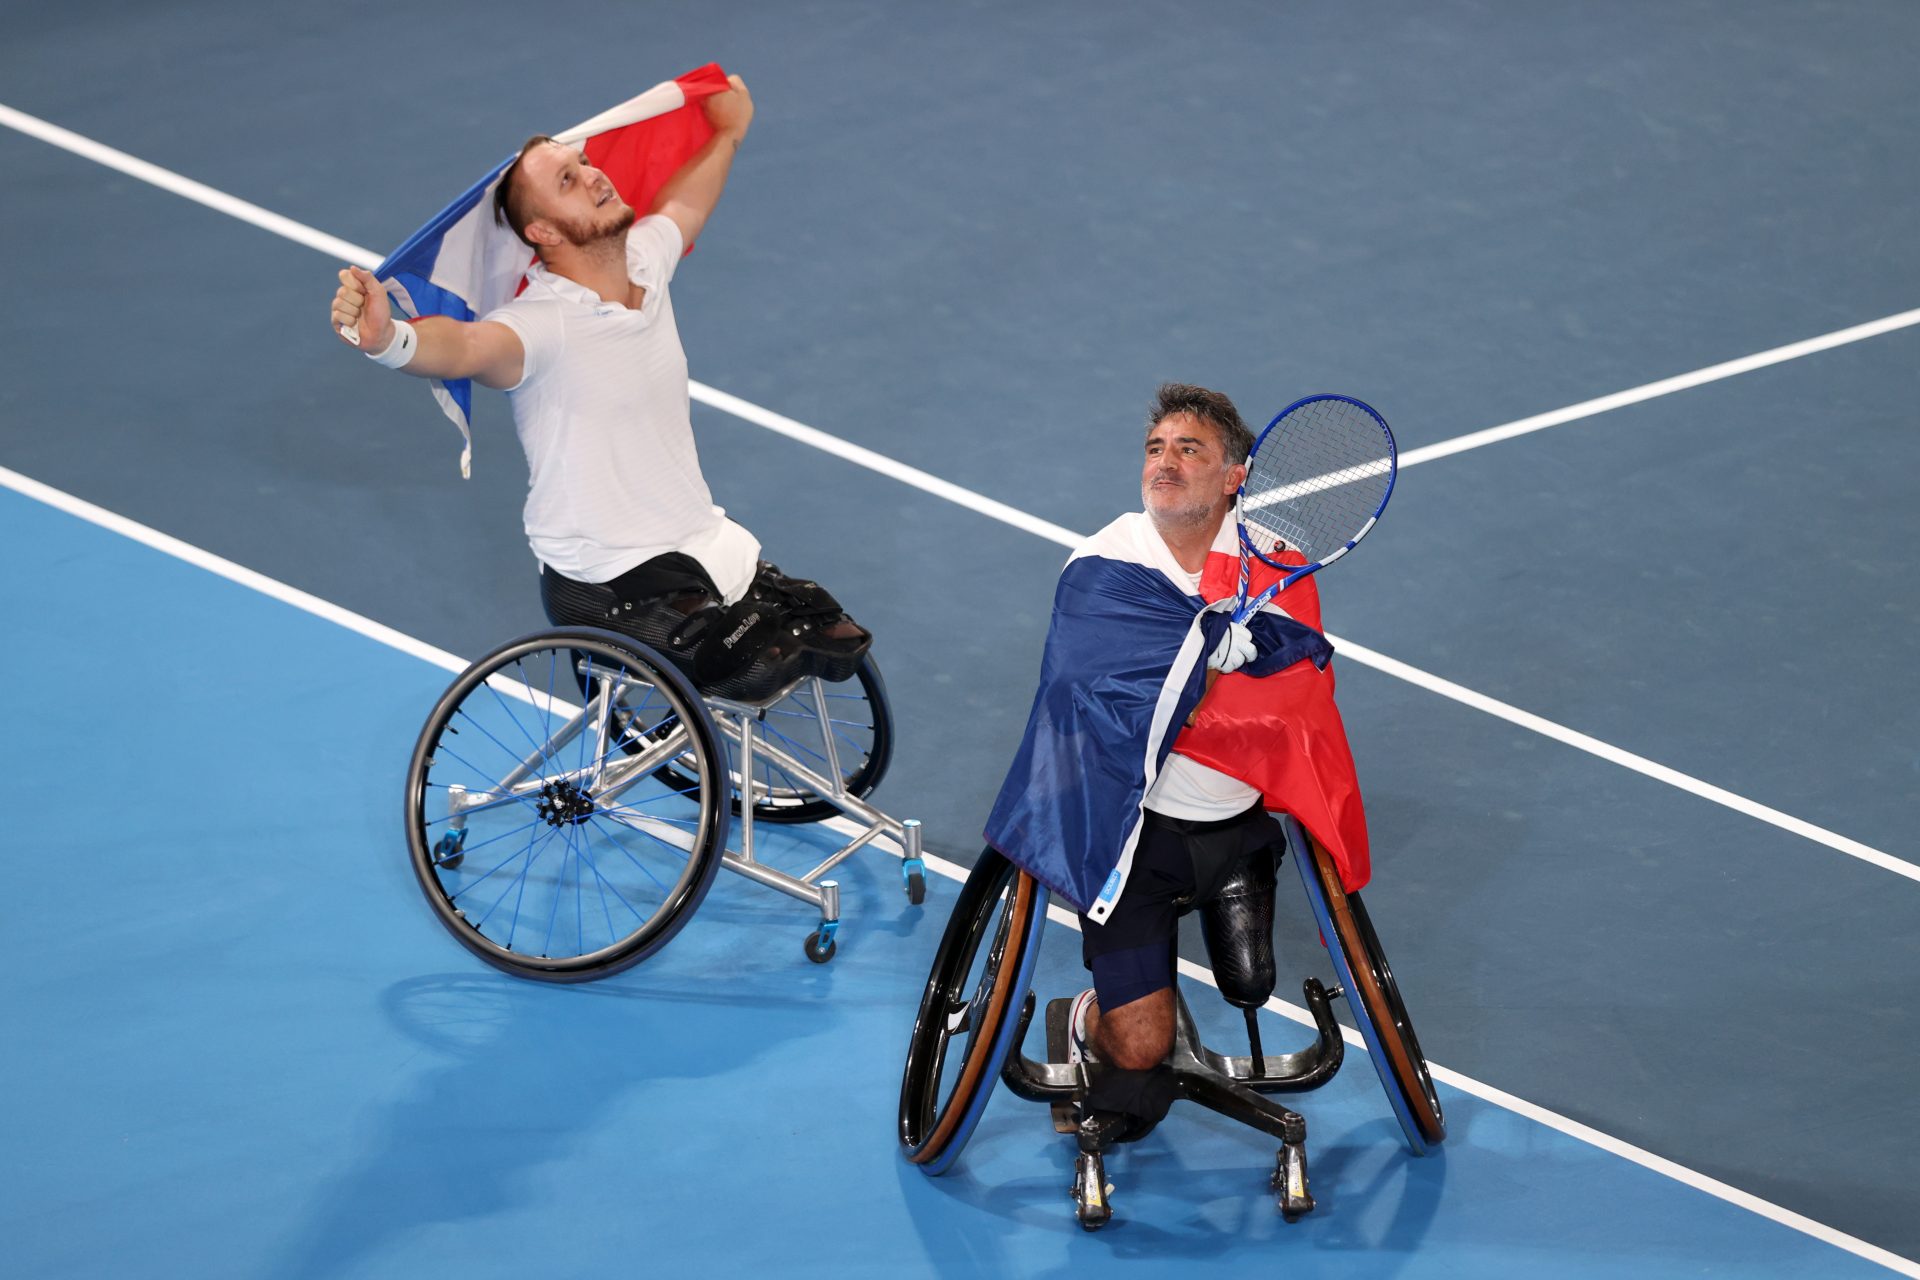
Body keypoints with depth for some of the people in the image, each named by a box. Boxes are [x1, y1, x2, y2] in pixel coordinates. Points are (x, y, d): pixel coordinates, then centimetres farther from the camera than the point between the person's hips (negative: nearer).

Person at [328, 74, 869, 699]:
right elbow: (465, 346, -46)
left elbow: (684, 204, 25)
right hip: (609, 584, -8)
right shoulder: (543, 323, -23)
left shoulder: (645, 257, 1)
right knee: (758, 665, -26)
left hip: (705, 545, 8)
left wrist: (727, 134, 40)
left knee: (837, 647, 3)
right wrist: (388, 338, -67)